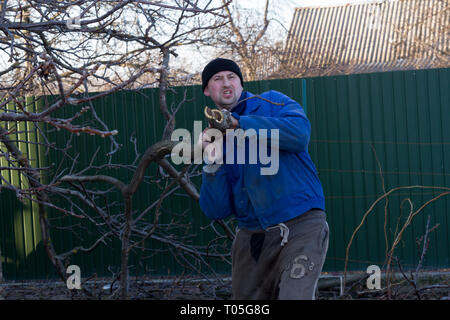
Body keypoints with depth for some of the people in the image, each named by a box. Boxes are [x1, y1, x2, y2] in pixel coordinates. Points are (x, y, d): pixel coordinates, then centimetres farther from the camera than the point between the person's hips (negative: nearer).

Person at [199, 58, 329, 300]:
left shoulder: (271, 103, 4)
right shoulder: (215, 136, 13)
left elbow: (300, 132, -21)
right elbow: (217, 211, 4)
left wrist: (239, 123, -20)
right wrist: (211, 164, -11)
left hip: (301, 225, -5)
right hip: (251, 237, 5)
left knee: (294, 296, -23)